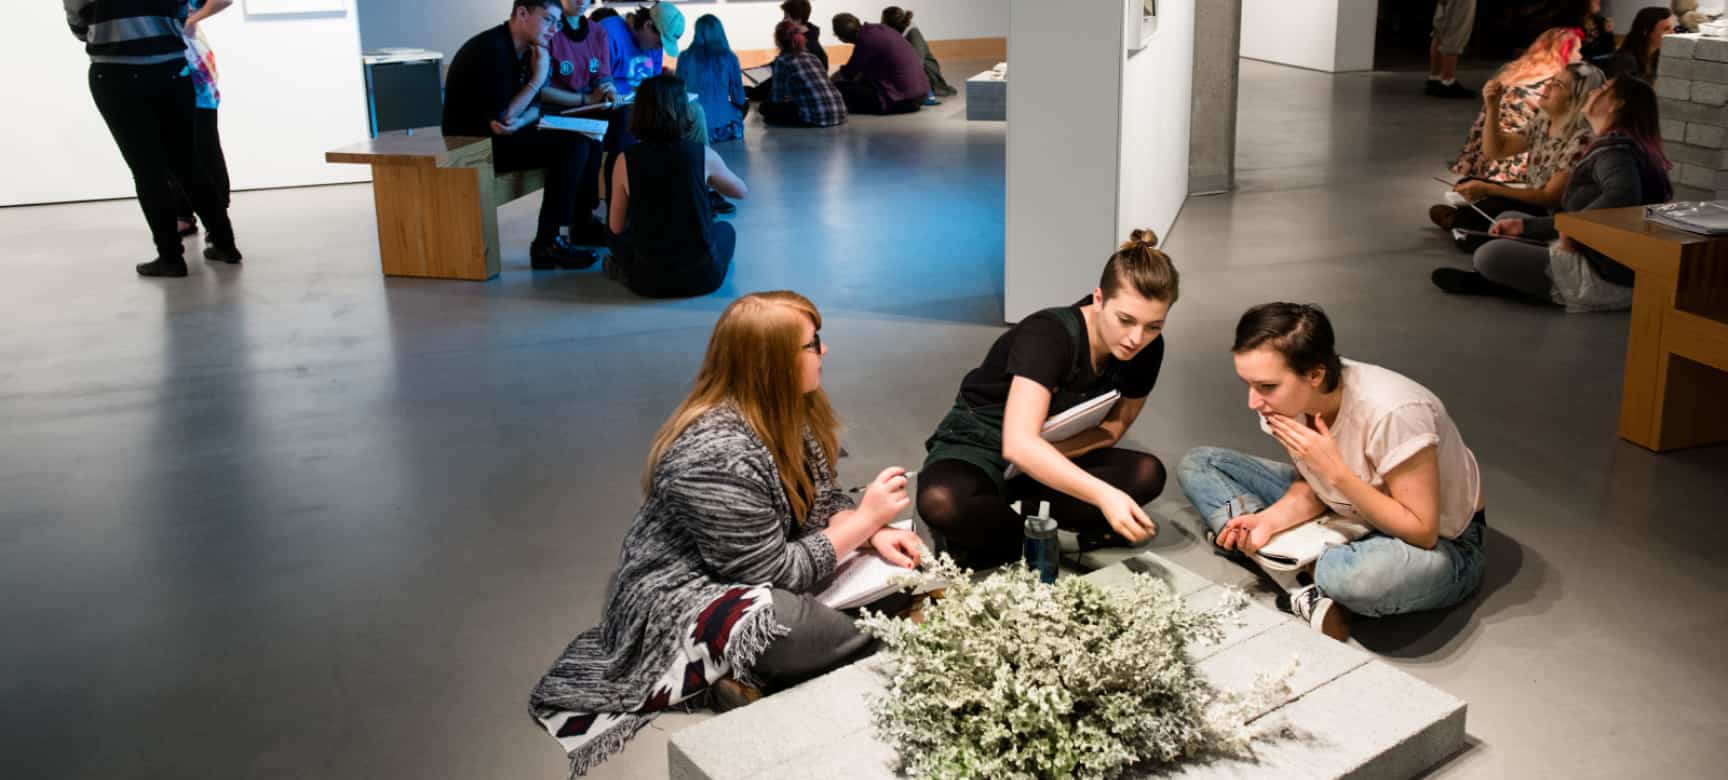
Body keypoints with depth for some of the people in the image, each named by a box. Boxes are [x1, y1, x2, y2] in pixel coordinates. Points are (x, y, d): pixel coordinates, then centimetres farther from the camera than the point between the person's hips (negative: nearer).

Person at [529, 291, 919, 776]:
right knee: (864, 650, -29)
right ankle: (744, 683, -6)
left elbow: (821, 502, 7)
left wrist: (874, 534, -13)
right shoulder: (717, 457, -29)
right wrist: (865, 519, -18)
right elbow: (775, 573, -23)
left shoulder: (786, 410, -2)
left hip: (761, 576, 10)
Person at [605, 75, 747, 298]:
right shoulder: (703, 155, -10)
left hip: (649, 281, 1)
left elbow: (616, 228, 1)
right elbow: (741, 190, 10)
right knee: (725, 229, 34)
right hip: (703, 277, -1)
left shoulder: (625, 160, -9)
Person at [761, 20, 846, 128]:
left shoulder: (782, 60, 0)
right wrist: (790, 97, 42)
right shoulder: (812, 56, 18)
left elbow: (777, 98, 4)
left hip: (816, 117, -7)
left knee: (767, 106, 9)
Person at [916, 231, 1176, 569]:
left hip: (1049, 454, 6)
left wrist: (1051, 453, -22)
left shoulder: (1147, 350, -12)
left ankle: (994, 513, -18)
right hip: (979, 444, -5)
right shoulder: (1049, 335, -30)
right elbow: (1019, 444, -42)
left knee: (1147, 473, -21)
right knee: (941, 504, -39)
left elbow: (1113, 428, -1)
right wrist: (1103, 495, -54)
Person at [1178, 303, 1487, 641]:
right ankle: (1305, 593, -16)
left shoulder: (1391, 412, -34)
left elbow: (1422, 531, -26)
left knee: (1360, 575, -45)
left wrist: (1336, 471, -32)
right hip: (1349, 519, 7)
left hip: (1442, 544, -7)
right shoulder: (1290, 396, -14)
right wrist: (1270, 518, -20)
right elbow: (1314, 486, 0)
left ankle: (1313, 577, -8)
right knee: (1197, 466, -3)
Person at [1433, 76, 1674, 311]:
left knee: (1489, 256, -14)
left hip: (1605, 279, -11)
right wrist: (1525, 225, 16)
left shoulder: (1614, 148, -17)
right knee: (1508, 218, 20)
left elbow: (1623, 194, -38)